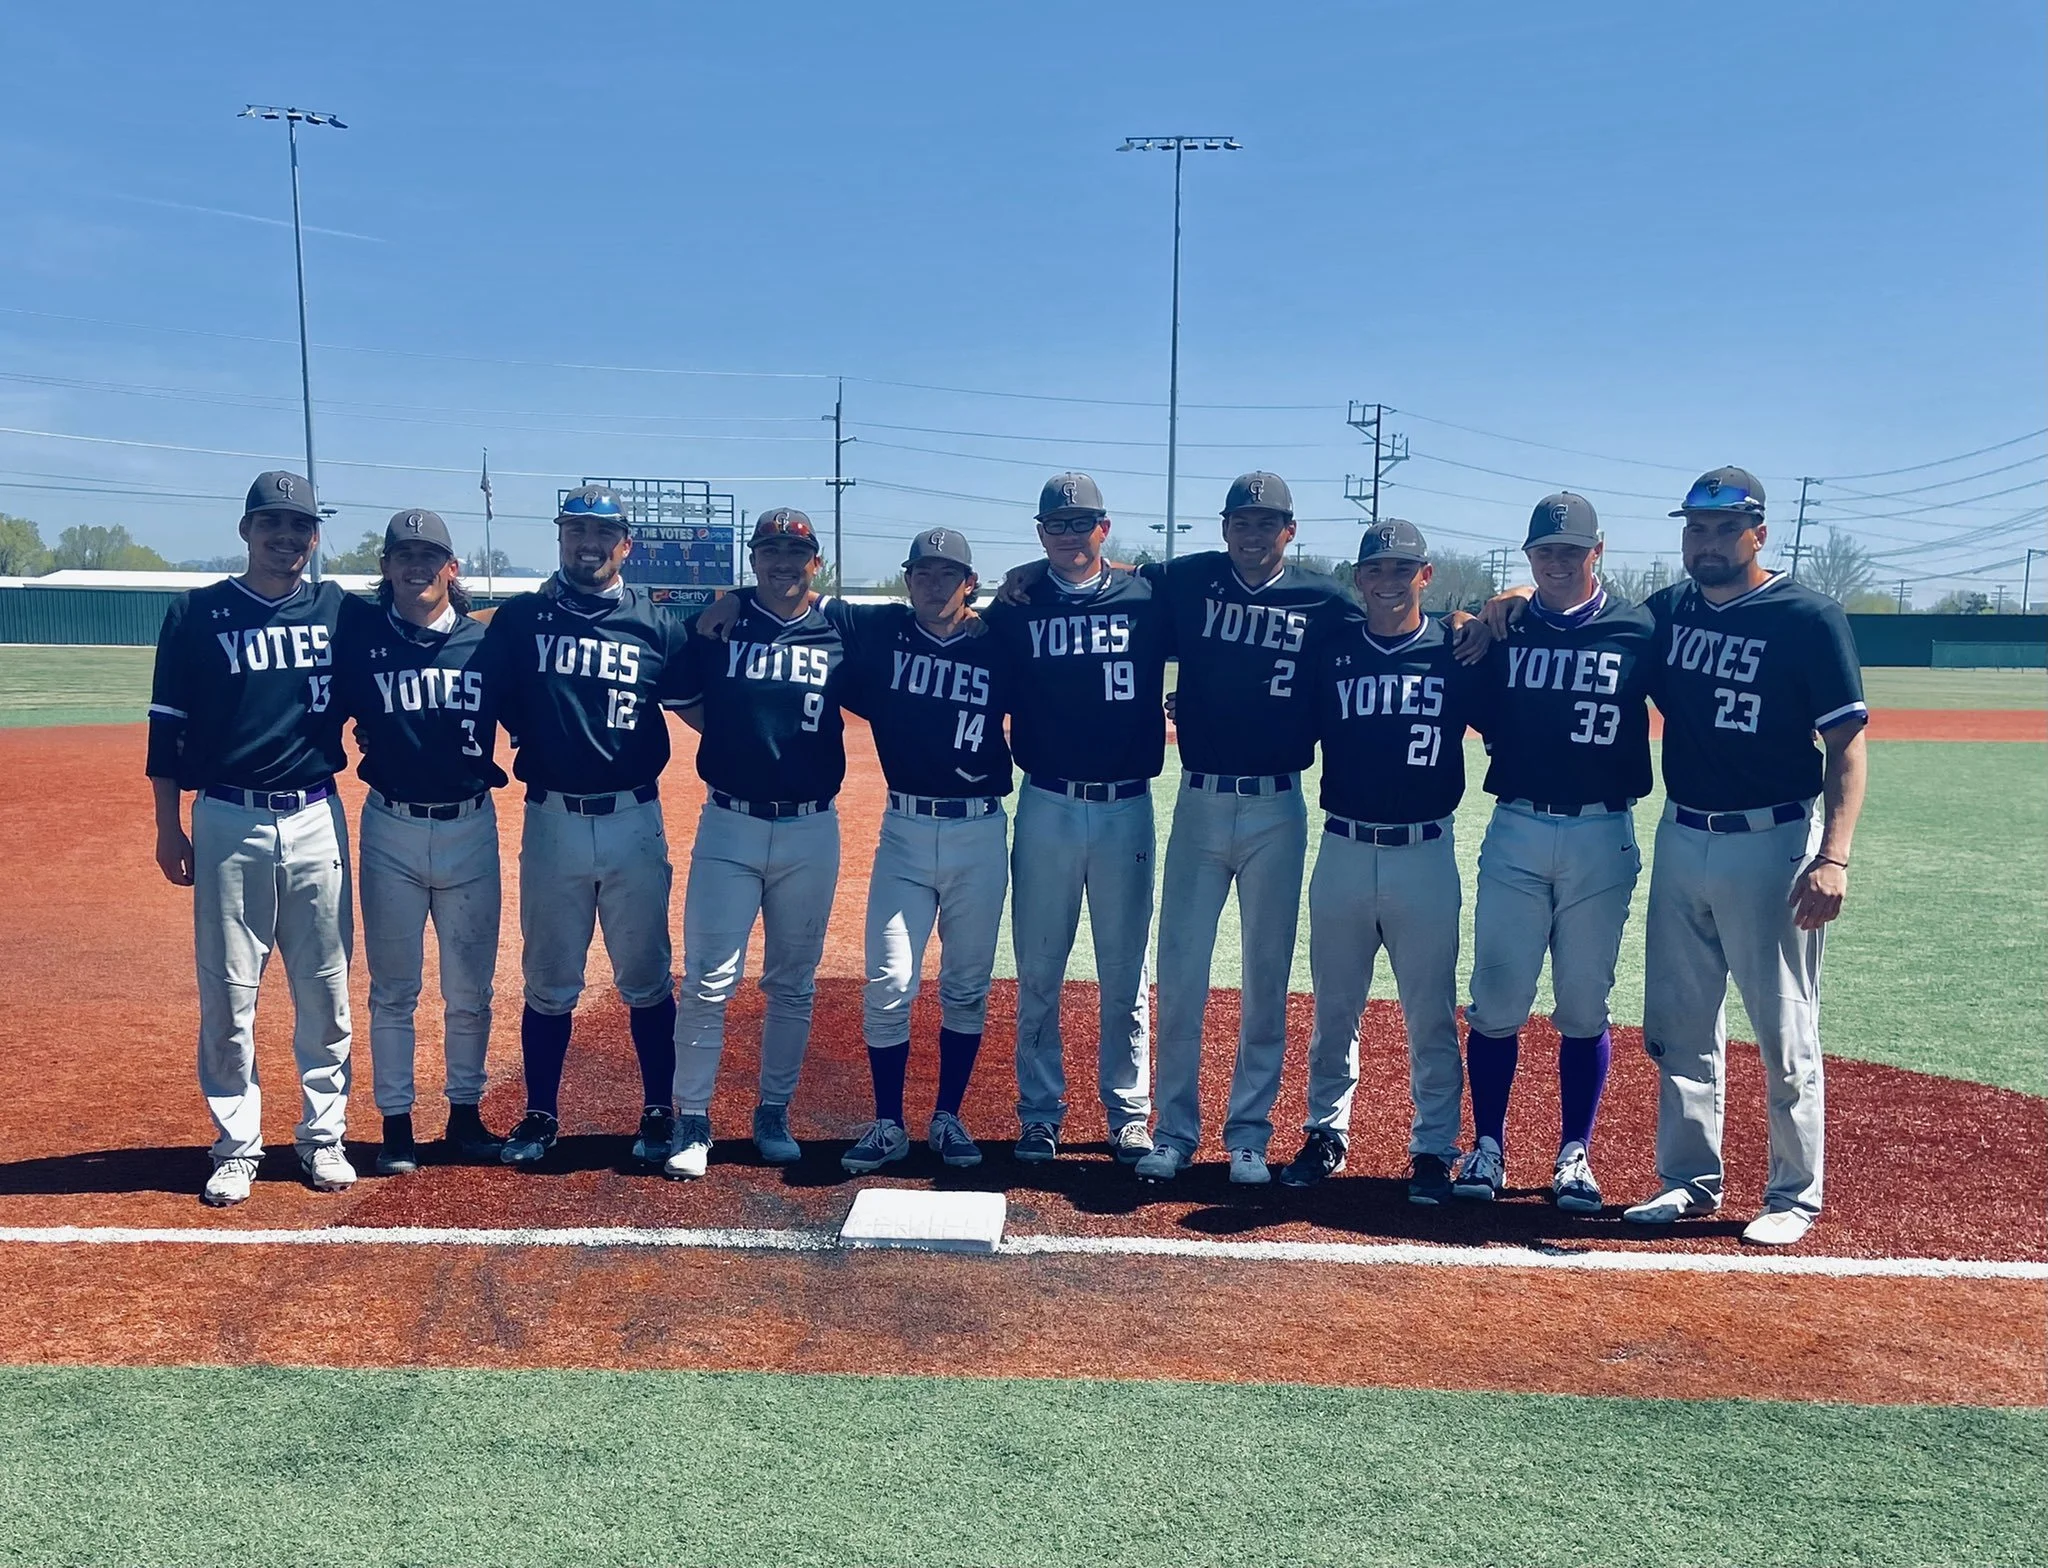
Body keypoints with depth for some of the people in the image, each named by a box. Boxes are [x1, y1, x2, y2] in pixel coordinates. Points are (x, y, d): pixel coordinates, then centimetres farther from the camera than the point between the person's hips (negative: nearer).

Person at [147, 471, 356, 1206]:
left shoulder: (338, 608, 6)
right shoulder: (197, 613, 2)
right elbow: (166, 726, 3)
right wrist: (169, 825, -1)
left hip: (317, 821, 2)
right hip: (227, 823, -1)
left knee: (325, 990, 7)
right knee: (227, 994, 4)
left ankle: (323, 1136, 20)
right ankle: (236, 1146, 16)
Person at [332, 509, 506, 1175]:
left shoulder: (485, 641, 2)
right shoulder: (359, 637, -1)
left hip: (471, 827, 1)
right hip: (391, 828, -1)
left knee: (470, 989, 10)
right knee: (393, 989, 8)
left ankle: (465, 1114, 24)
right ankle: (396, 1123, 19)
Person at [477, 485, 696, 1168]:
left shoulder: (658, 624, 3)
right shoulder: (519, 617, 3)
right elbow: (488, 702, 7)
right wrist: (529, 743, -5)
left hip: (634, 822, 0)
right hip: (551, 822, 0)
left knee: (646, 980, 8)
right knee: (548, 982, 10)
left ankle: (659, 1111, 21)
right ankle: (541, 1115, 24)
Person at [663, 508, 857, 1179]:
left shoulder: (842, 627, 2)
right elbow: (681, 696, 12)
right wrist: (737, 738, 4)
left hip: (812, 832, 1)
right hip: (728, 827, -1)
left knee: (793, 982, 10)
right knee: (708, 979, -5)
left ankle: (773, 1114, 24)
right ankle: (692, 1123, 7)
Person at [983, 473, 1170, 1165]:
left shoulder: (1145, 600, 2)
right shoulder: (1015, 608, 3)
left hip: (1128, 806, 0)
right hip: (1047, 808, 0)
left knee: (1125, 974, 8)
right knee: (1038, 973, 7)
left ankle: (1129, 1113, 20)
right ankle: (1040, 1114, 19)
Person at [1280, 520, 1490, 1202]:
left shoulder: (1457, 652, 1)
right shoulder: (1330, 649, 4)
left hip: (1425, 855, -2)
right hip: (1342, 850, 2)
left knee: (1431, 1014, 5)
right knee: (1333, 1006, 12)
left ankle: (1434, 1148, 18)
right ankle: (1327, 1132, 27)